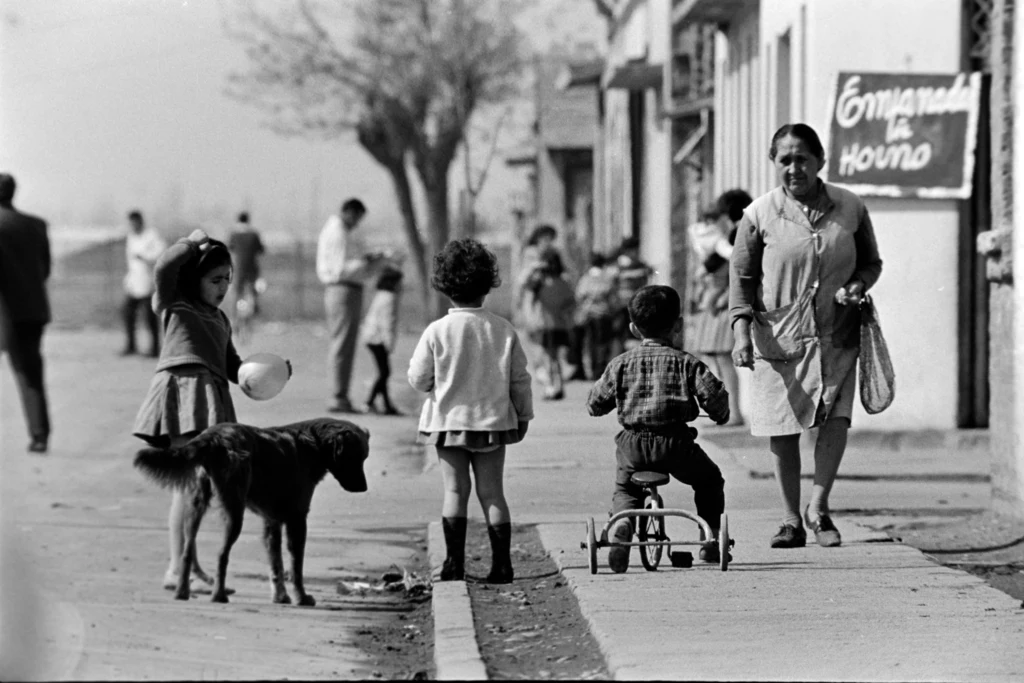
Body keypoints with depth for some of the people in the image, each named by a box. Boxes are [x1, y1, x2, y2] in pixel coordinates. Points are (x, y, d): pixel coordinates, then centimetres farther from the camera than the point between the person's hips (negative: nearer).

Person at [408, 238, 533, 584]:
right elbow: (519, 379, 2)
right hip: (492, 420, 1)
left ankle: (454, 563, 3)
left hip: (448, 421, -1)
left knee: (455, 490, 6)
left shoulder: (437, 331, -11)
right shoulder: (504, 330, -5)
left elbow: (418, 379, -5)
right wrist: (523, 415, 14)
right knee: (492, 491, 7)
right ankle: (502, 564, 5)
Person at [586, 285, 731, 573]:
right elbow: (712, 392, -8)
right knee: (710, 480, 24)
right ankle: (711, 536, 17)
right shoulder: (687, 363, 0)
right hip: (675, 442, -1)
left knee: (624, 489, 25)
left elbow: (595, 403, 9)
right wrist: (720, 414, 14)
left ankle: (622, 518, -7)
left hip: (633, 445, 1)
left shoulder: (621, 364, 5)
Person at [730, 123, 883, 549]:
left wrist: (858, 286, -8)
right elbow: (742, 278, 1)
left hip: (836, 336, 1)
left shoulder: (850, 209, 2)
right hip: (779, 337, -1)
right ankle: (791, 521, 17)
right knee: (783, 430, 2)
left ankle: (819, 507, 5)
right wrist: (742, 331, -11)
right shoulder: (758, 216, -4)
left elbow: (871, 263, 14)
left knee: (836, 418, -14)